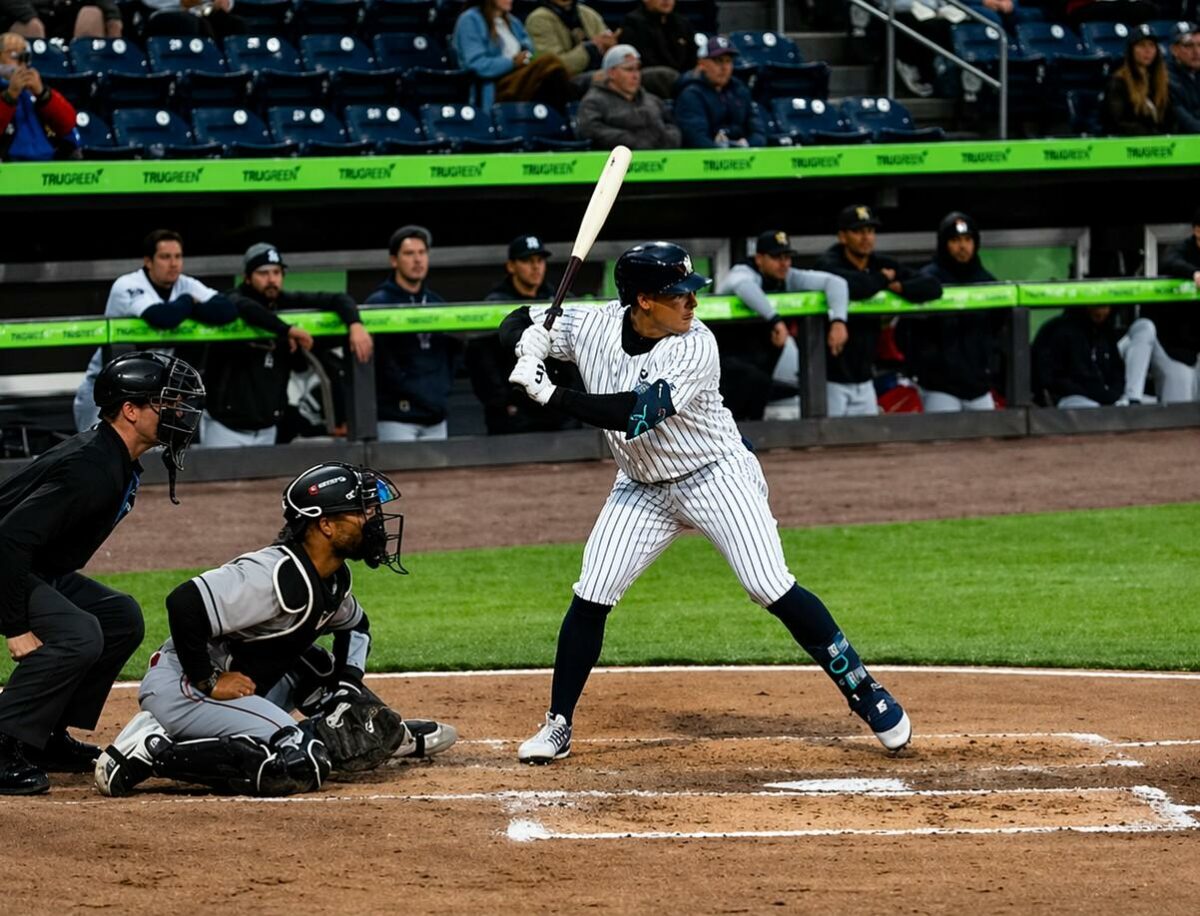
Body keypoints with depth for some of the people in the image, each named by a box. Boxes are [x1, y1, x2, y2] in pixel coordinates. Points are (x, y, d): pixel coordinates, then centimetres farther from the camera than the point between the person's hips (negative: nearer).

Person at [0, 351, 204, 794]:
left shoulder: (119, 464, 7)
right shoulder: (91, 469, -26)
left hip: (38, 571, 11)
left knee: (121, 617, 10)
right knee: (77, 635, -27)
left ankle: (48, 738, 11)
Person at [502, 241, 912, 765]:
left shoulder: (695, 348, -27)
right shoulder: (592, 327, -13)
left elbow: (635, 414, -37)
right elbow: (515, 325, -3)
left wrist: (550, 395, -39)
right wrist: (528, 341, -28)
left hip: (718, 478, -4)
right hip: (643, 488, 4)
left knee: (773, 590, -13)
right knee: (590, 598, -2)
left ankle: (864, 692, -2)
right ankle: (558, 725, 12)